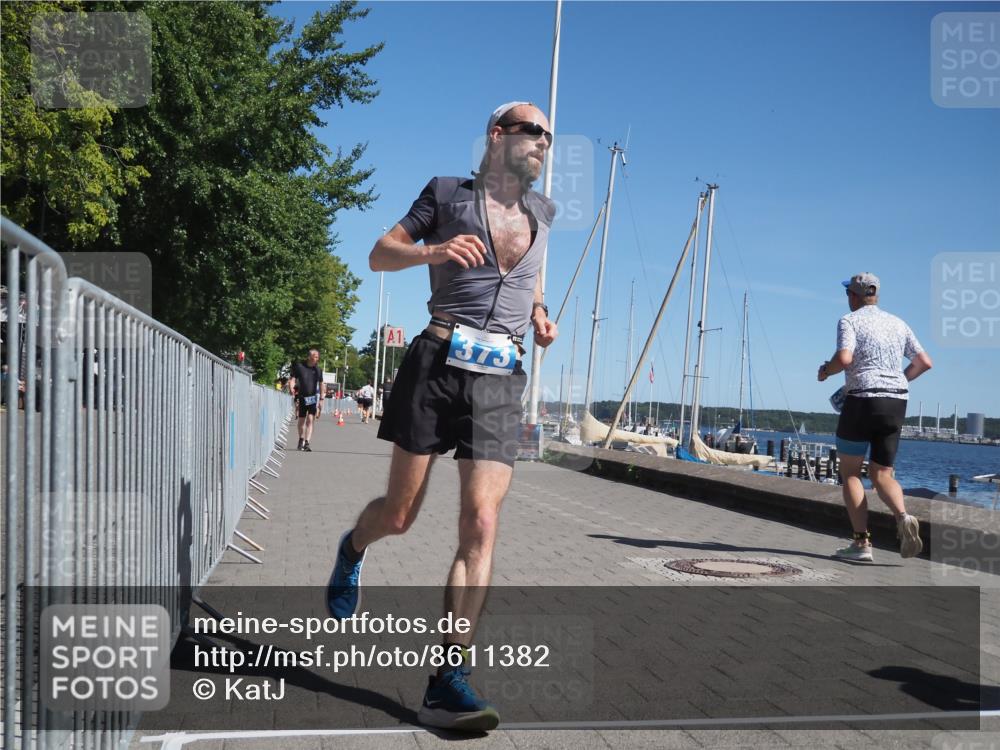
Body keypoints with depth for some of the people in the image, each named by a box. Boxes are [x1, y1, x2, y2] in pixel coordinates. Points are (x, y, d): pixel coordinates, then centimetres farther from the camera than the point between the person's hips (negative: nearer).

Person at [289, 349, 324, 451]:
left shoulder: (318, 369, 4)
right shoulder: (299, 366, -3)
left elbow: (321, 384, 12)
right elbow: (292, 379, -4)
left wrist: (321, 399, 12)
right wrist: (292, 388, -24)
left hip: (314, 397, 0)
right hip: (302, 397, 0)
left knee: (310, 420, -13)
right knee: (301, 420, 11)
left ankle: (306, 444, -17)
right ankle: (301, 441, 32)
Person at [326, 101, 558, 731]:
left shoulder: (542, 212, 19)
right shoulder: (448, 194, 8)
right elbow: (380, 254, 8)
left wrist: (539, 313, 17)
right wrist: (431, 251, -12)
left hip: (502, 379, 3)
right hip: (438, 364, -2)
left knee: (482, 524, -11)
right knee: (400, 514, 5)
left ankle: (448, 682, -8)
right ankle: (353, 549, 43)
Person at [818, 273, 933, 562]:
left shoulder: (849, 321, -4)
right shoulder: (897, 324, 15)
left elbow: (844, 359, -21)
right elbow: (924, 362, 14)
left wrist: (825, 371, -1)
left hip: (862, 401, -5)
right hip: (896, 403, 5)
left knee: (850, 472, 7)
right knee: (882, 474, 10)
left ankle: (861, 542, 0)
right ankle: (903, 517, -19)